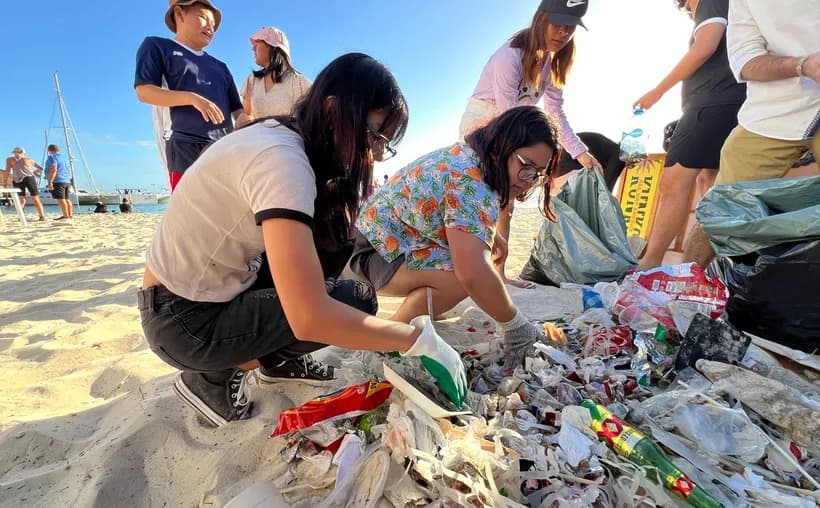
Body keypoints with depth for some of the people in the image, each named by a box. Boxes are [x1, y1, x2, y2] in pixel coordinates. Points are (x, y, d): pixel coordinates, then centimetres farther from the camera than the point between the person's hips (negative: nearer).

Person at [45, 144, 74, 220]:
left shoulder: (52, 157, -5)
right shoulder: (64, 158, 20)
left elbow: (53, 170, -18)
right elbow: (69, 170, 26)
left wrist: (50, 182, -18)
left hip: (58, 181, -9)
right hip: (67, 181, 9)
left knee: (60, 199, -11)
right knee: (67, 199, 8)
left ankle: (66, 216, -16)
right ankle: (70, 216, 6)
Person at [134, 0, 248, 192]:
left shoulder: (220, 67, 29)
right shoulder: (157, 47, 14)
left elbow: (236, 108, 23)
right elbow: (144, 92, 1)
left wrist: (243, 119, -2)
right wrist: (193, 98, -14)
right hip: (187, 148, -4)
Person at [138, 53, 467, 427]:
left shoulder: (284, 138, 1)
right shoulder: (281, 159, -28)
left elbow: (344, 240, 4)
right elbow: (310, 318, -36)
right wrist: (423, 339, -26)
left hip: (217, 290, 8)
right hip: (185, 319, -8)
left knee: (333, 247, 2)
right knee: (355, 301, -15)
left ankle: (278, 358, 14)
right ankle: (213, 376, 1)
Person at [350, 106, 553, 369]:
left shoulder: (468, 154, 3)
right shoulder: (471, 182, -28)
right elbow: (472, 274, -40)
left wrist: (491, 234, 11)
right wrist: (516, 327, -25)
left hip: (389, 238, 10)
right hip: (377, 251, -10)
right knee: (458, 278, -33)